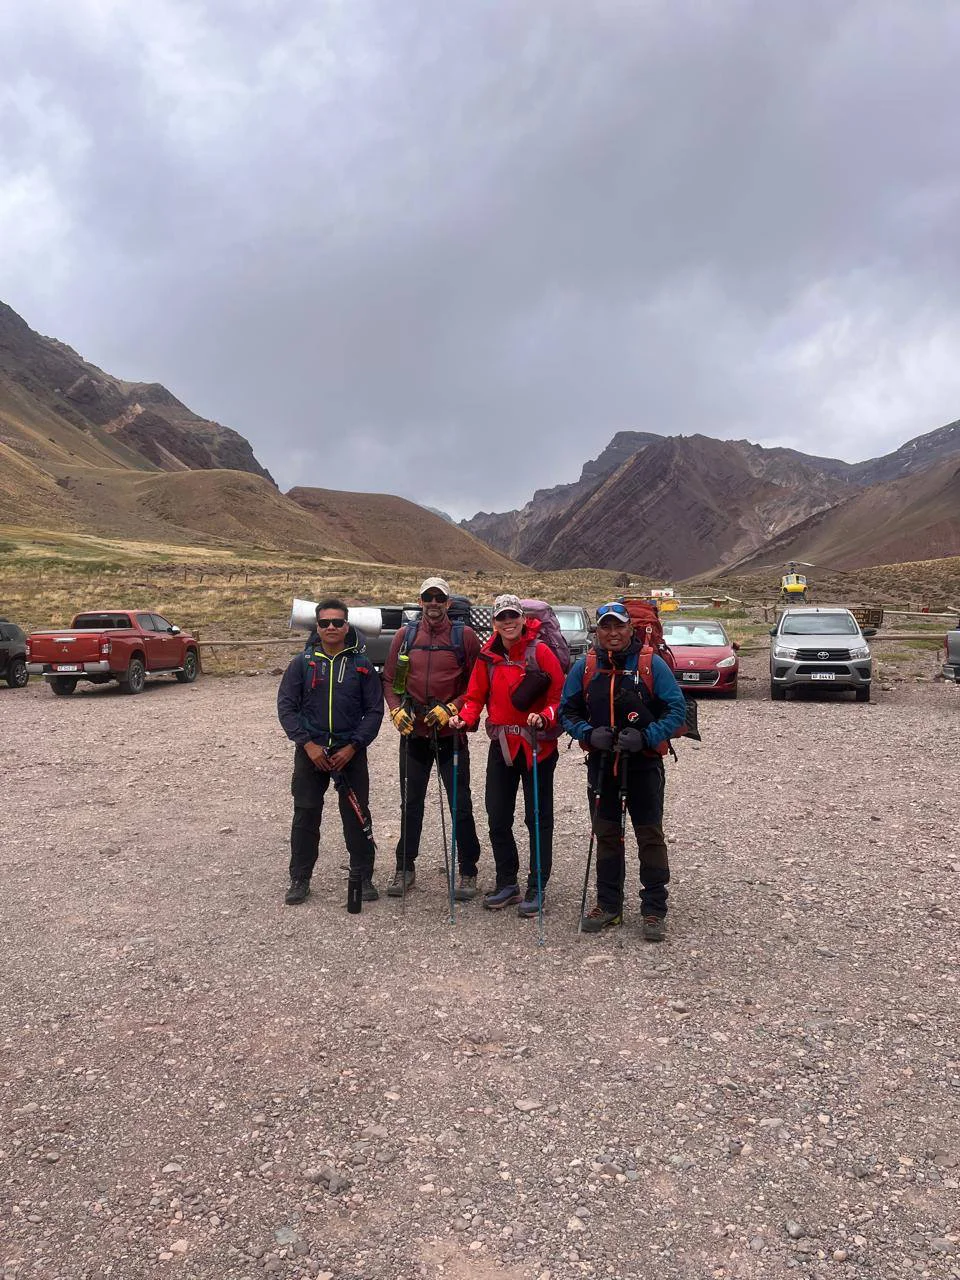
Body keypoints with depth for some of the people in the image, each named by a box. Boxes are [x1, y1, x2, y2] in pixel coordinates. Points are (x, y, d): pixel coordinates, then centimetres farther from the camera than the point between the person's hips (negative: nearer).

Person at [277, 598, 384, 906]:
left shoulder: (361, 664, 3)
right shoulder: (303, 662, 2)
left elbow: (374, 710, 1)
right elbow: (286, 706, 0)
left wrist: (353, 747, -9)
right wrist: (308, 744, -11)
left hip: (350, 752, 0)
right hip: (310, 752, 0)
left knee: (357, 816, 4)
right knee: (305, 816, 4)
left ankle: (363, 877, 18)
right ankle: (300, 880, 17)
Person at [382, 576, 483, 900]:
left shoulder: (465, 636, -2)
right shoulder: (404, 636, 6)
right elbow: (389, 679, 9)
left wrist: (450, 709, -13)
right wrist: (396, 709, -6)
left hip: (451, 733, -3)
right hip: (413, 733, 3)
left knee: (460, 804, 3)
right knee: (410, 803, 12)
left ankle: (468, 871, 17)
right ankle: (405, 868, 26)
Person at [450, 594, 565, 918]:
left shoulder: (540, 652, -10)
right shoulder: (488, 657, 5)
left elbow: (559, 697, -10)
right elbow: (476, 696, 8)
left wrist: (544, 718, -27)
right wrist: (465, 718, -11)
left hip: (537, 745, -5)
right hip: (502, 745, 5)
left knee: (538, 818, 4)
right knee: (497, 817, 10)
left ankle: (535, 889, 16)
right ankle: (507, 884, 26)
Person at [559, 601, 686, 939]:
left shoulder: (651, 664, -7)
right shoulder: (584, 667, 1)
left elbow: (677, 709, -8)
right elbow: (567, 711, 6)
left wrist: (646, 737, -21)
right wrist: (589, 734, -13)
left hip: (644, 764, -3)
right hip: (601, 765, 3)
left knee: (650, 836, 3)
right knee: (606, 835, 12)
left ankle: (654, 911, 13)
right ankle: (608, 906, 24)